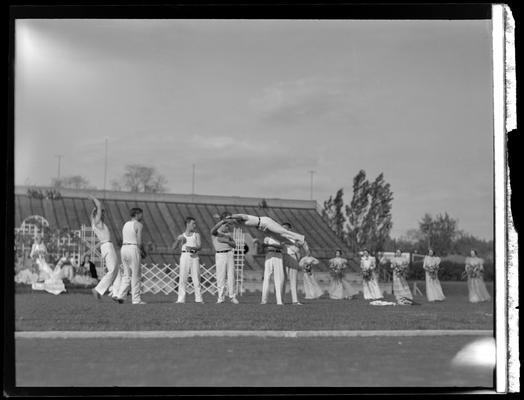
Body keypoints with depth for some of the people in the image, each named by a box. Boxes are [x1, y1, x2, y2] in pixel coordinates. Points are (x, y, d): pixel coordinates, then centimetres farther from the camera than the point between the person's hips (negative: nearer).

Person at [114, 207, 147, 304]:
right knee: (136, 275, -1)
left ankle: (120, 295, 1)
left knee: (127, 275, 14)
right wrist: (143, 252, 4)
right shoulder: (139, 225, -7)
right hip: (133, 250, -7)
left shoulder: (126, 224, 16)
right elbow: (139, 242, -14)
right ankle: (136, 299, 0)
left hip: (124, 249, 7)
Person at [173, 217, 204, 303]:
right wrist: (178, 240, -6)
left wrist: (192, 248, -20)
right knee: (182, 278, -4)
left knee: (196, 278, -3)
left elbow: (199, 246, -2)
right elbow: (173, 248, 10)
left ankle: (198, 298, 0)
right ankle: (181, 299, -2)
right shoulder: (181, 236, 13)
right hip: (184, 255, 0)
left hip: (194, 257, 0)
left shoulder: (196, 235, 12)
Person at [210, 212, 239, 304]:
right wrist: (223, 221, -37)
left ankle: (232, 296, 6)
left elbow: (234, 245, 11)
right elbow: (213, 230, -28)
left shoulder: (228, 233, 15)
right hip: (220, 255, -4)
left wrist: (227, 241, -8)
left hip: (229, 254, 4)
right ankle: (221, 297, 3)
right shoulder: (216, 231, -2)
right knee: (221, 277, -4)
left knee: (231, 276, 2)